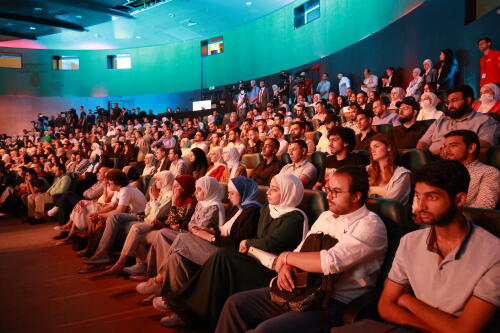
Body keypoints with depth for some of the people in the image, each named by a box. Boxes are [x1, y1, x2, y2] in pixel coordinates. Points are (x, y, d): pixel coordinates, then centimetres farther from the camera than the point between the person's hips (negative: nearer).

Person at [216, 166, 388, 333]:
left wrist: (286, 257, -12)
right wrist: (286, 266, -11)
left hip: (337, 302, -8)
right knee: (236, 303, 1)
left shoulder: (371, 226, -13)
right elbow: (300, 251, 14)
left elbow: (331, 262, -27)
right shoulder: (326, 216, 13)